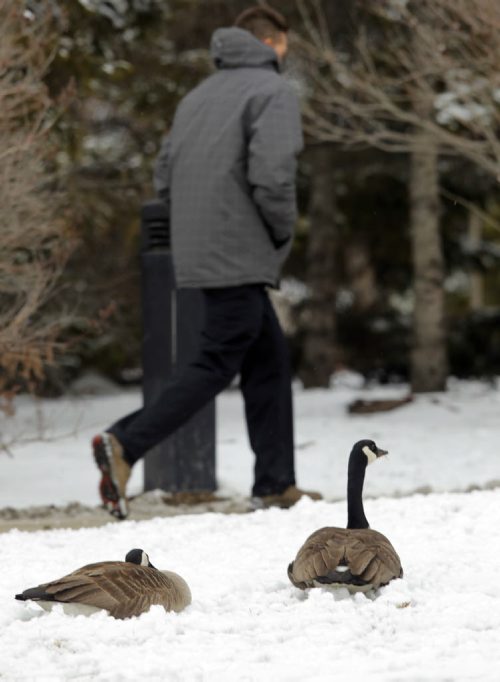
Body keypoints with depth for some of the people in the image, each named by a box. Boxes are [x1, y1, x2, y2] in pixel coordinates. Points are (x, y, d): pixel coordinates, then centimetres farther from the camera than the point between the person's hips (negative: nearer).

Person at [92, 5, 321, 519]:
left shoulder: (198, 96, 18)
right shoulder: (272, 92, -7)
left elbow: (164, 177, 15)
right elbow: (271, 174, -21)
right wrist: (283, 231, -5)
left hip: (197, 255, 9)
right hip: (240, 257, -9)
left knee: (269, 360, 14)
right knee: (216, 365, -7)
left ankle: (275, 482, 14)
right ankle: (125, 443, -18)